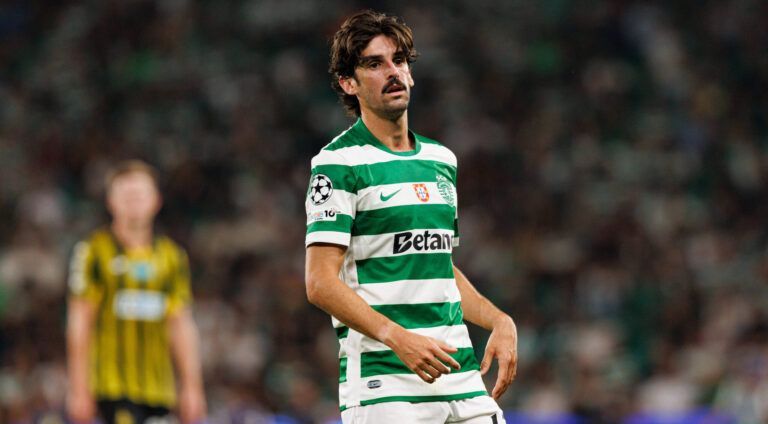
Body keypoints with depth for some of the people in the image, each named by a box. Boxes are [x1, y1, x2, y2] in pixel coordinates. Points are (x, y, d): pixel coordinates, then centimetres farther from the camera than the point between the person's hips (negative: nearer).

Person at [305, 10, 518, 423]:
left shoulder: (441, 160, 18)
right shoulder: (339, 163, -5)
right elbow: (320, 282, -12)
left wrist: (500, 321, 13)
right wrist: (397, 338, -23)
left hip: (460, 377, 6)